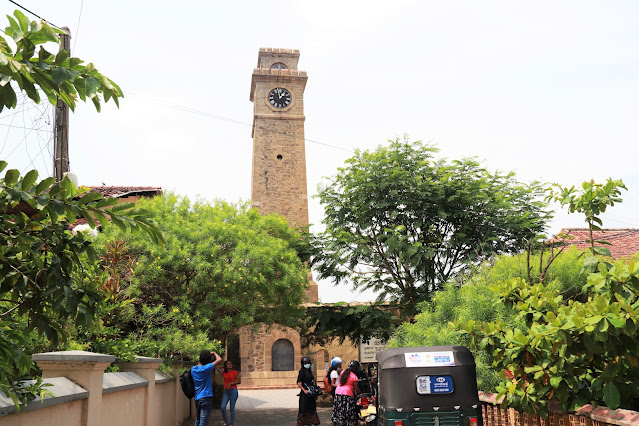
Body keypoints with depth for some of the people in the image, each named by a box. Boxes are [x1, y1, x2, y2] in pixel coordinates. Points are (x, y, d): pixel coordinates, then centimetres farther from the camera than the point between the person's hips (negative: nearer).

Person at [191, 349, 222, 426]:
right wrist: (214, 353, -2)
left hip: (197, 398, 7)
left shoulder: (193, 369, 2)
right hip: (206, 397, -7)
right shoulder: (205, 368, -16)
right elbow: (219, 359, -18)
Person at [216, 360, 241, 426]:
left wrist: (231, 383, -14)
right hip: (226, 391, 4)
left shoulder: (235, 372, 0)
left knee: (232, 408, -2)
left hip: (233, 391, -4)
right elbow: (216, 367, 11)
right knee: (222, 407, -8)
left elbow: (239, 381, -4)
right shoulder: (224, 372, 10)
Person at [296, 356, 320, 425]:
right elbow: (298, 383, -16)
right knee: (304, 408, -4)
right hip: (305, 393, -8)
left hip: (311, 393, 8)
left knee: (311, 408, 11)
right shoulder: (302, 371, -11)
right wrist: (304, 390, -21)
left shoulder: (309, 371, 13)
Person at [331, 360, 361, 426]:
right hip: (347, 394, -6)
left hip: (338, 392, 6)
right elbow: (356, 389, -4)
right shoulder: (354, 377, -8)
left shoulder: (343, 372, 7)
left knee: (338, 410, 11)